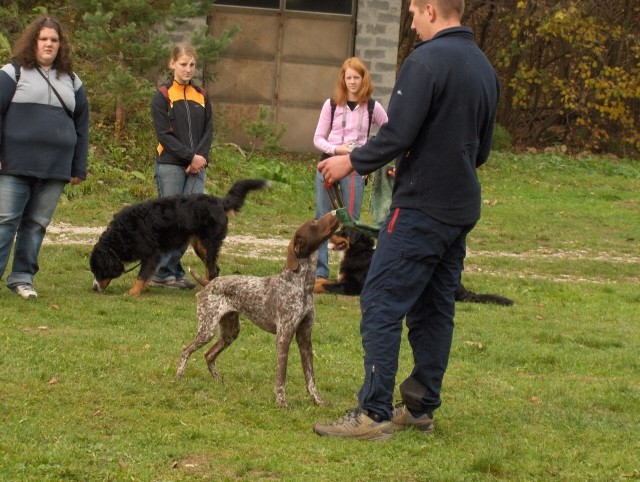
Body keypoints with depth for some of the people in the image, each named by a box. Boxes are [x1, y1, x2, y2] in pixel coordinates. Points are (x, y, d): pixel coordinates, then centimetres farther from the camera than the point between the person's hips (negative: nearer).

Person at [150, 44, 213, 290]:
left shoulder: (201, 96, 14)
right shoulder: (162, 96, 0)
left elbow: (208, 130, 9)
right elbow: (164, 134, -7)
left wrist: (200, 157, -8)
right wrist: (190, 156, -14)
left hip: (196, 167, 4)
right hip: (170, 165, -4)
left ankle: (171, 268, 6)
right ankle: (162, 272, 1)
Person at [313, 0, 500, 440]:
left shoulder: (426, 61, -15)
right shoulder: (485, 68, 13)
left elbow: (397, 135, -19)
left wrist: (353, 162, -4)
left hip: (421, 208, -9)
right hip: (462, 210, 9)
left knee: (382, 306, -7)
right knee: (434, 310, 14)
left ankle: (374, 414, -10)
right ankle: (421, 408, 18)